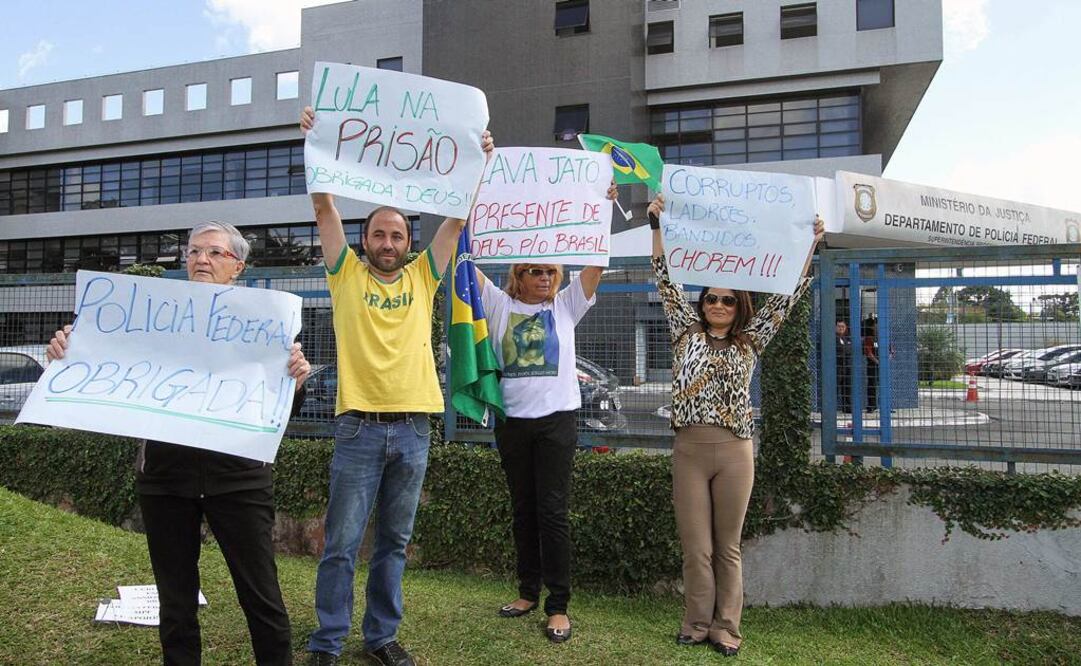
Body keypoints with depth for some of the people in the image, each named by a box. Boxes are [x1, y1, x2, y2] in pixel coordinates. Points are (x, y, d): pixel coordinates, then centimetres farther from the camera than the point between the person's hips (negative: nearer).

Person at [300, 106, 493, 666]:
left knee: (394, 543, 13)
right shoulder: (347, 274, 5)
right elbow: (324, 208, -3)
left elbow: (457, 218, 4)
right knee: (341, 544, 3)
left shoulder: (422, 277, 10)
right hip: (359, 427, -2)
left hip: (413, 428, 3)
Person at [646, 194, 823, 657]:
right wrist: (657, 225, 1)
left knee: (727, 547, 9)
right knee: (696, 548, 4)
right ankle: (697, 624, 20)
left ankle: (725, 628, 20)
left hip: (734, 451, 0)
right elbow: (666, 281, 6)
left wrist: (809, 244, 4)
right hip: (689, 449, 0)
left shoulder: (750, 341, 10)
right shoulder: (686, 332, 10)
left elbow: (786, 296, 9)